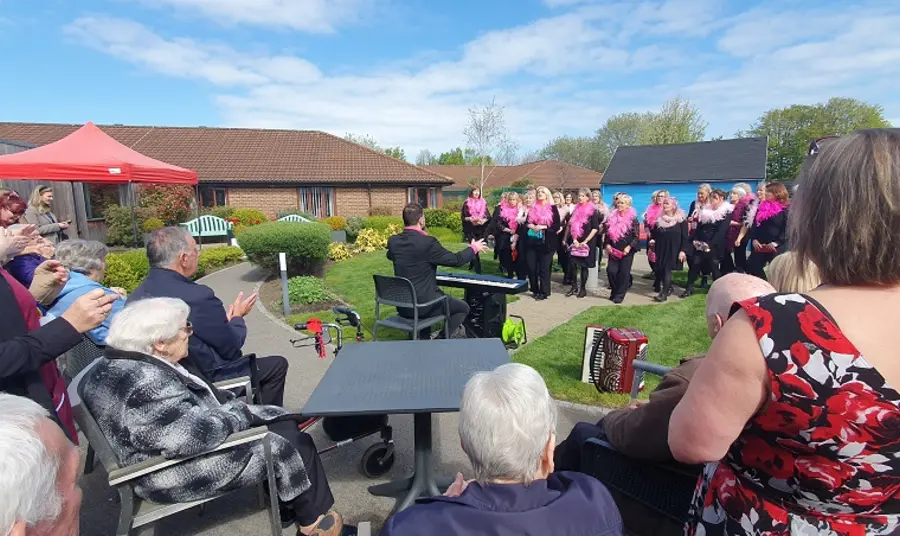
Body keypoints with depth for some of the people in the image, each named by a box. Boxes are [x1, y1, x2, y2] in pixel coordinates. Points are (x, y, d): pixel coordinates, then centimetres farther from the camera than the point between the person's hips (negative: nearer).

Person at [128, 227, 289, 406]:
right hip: (207, 380, -8)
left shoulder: (135, 297, -4)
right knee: (277, 364, 11)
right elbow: (231, 348, -16)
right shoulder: (197, 296, -29)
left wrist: (225, 320, 8)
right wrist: (237, 317, 1)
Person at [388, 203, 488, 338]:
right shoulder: (428, 242, -20)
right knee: (463, 308, 15)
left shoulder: (393, 241, -2)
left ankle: (423, 338, 33)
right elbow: (456, 260, -11)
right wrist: (473, 248, 8)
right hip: (422, 303, -6)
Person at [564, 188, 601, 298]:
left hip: (587, 242, -4)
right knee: (572, 264, -3)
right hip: (576, 242, 4)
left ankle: (583, 288, 13)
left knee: (583, 265, 2)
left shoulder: (593, 211, -6)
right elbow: (571, 225, 8)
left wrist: (585, 242, -15)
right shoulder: (576, 209, 9)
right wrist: (574, 240, -5)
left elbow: (595, 228, -11)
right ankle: (574, 287, 11)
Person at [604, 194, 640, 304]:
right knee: (611, 270, -1)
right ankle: (614, 291, 19)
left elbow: (636, 236, -7)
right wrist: (607, 244, 0)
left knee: (624, 272, 1)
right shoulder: (613, 217, 8)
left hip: (626, 251, -4)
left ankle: (619, 295, 10)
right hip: (614, 250, 4)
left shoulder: (633, 219, -5)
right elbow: (608, 233, 13)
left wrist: (629, 247, -17)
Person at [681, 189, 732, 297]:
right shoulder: (705, 210, 14)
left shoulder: (726, 213, -4)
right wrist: (695, 240, -2)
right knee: (694, 263, -2)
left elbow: (721, 231, -13)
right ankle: (689, 288, 3)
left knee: (713, 267, 1)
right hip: (700, 244, 5)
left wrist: (710, 244, -20)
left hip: (715, 246, -5)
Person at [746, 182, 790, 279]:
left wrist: (777, 242, -21)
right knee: (752, 267, 2)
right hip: (760, 247, 6)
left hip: (777, 247, -6)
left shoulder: (786, 209, -5)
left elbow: (787, 229, -12)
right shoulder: (761, 207, 13)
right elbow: (754, 225, 11)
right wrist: (754, 239, -3)